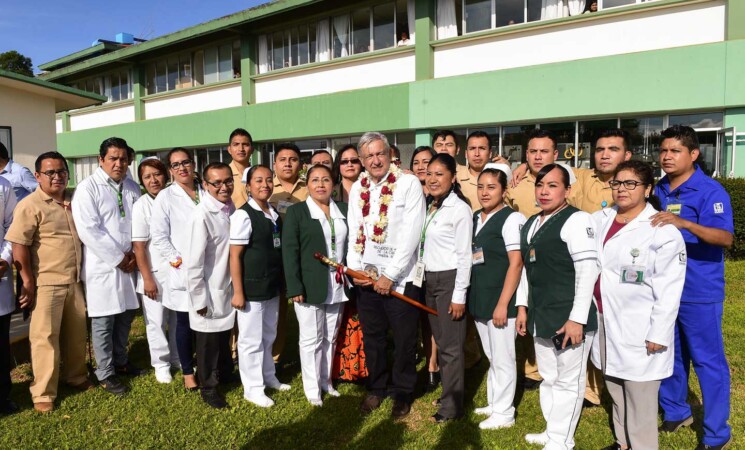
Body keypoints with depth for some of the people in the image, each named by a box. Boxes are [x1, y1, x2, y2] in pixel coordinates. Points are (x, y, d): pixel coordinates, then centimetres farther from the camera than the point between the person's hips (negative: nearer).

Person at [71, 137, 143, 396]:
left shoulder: (132, 188, 10)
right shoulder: (88, 188, -9)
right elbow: (89, 230, -17)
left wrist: (134, 254, -5)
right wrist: (118, 259, -15)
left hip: (129, 264, 6)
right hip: (102, 266, -5)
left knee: (126, 315, 15)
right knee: (103, 321, 3)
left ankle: (120, 361, 33)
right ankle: (105, 373, 16)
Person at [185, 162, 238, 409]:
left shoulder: (231, 208, -1)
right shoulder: (202, 216, -23)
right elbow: (194, 264, -20)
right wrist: (200, 300, -16)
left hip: (228, 287, 7)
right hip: (210, 292, -6)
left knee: (224, 335, 25)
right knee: (208, 341, 12)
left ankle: (225, 374, 46)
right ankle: (208, 387, 32)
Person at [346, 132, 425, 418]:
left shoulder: (409, 184, -9)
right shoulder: (357, 188, 8)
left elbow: (411, 233, -14)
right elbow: (353, 232, 10)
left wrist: (390, 275, -16)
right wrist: (355, 269, -3)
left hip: (399, 278, -4)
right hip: (365, 276, 5)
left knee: (404, 339, 8)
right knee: (372, 337, 17)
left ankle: (402, 393, 28)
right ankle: (376, 388, 35)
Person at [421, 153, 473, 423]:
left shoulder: (460, 209, -12)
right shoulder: (429, 206, 11)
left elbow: (464, 255, -14)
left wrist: (459, 296, -15)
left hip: (449, 279, -7)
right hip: (430, 279, 8)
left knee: (450, 345, 1)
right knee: (440, 342, 16)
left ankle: (452, 407, 14)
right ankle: (448, 394, 31)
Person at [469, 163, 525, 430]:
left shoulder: (511, 219, -11)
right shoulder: (475, 218, 10)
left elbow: (516, 263, -15)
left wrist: (503, 303, -17)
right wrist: (471, 298, 11)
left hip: (500, 301, -7)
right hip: (479, 298, 7)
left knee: (502, 358, 5)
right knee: (491, 356, 19)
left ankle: (504, 413, 19)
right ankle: (494, 403, 34)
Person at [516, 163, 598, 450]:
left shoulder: (576, 220, -11)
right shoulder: (531, 223, 13)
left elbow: (587, 270, -16)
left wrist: (577, 319, -19)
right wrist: (523, 307, 15)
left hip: (569, 317, -8)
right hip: (541, 316, 8)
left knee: (568, 381, 6)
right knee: (548, 379, 19)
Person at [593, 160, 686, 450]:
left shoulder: (662, 231, -11)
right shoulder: (599, 220, 6)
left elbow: (668, 290, -12)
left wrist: (659, 334, -14)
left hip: (639, 329, -6)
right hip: (605, 322, 6)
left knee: (639, 398, 4)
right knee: (615, 390, 19)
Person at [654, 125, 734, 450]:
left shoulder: (711, 191, -11)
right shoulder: (658, 191, 7)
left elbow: (726, 238, -24)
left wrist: (684, 223, -39)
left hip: (699, 292, -6)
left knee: (707, 361, 5)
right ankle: (675, 413, 36)